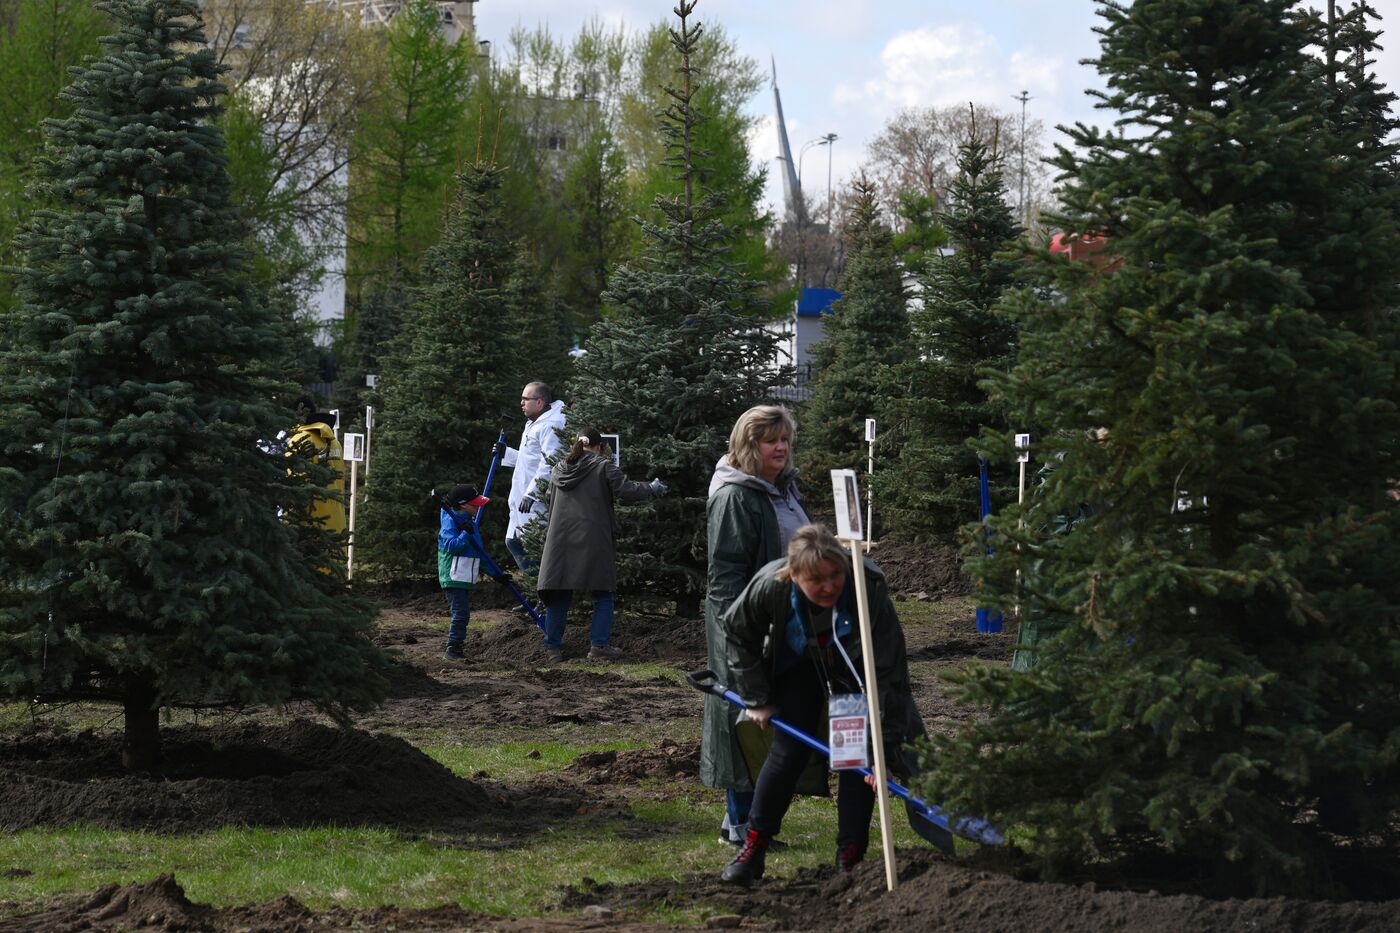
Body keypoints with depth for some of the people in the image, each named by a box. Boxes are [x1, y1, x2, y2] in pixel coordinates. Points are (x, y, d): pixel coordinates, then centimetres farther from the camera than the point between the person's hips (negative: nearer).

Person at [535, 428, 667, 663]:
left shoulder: (559, 469, 14)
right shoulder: (603, 466, -2)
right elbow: (626, 491, -8)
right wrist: (652, 489, 7)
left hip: (560, 540, 4)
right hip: (594, 541, -4)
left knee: (558, 595, 8)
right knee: (603, 594, 6)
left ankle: (553, 648, 8)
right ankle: (599, 645, 0)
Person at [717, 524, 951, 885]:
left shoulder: (869, 586, -40)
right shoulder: (770, 586, -35)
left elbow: (889, 671, -35)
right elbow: (737, 633, -10)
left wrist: (885, 747, -37)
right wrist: (757, 698, -8)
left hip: (855, 668, -1)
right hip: (799, 667, 1)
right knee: (788, 750, -8)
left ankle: (849, 861, -1)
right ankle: (752, 852, 4)